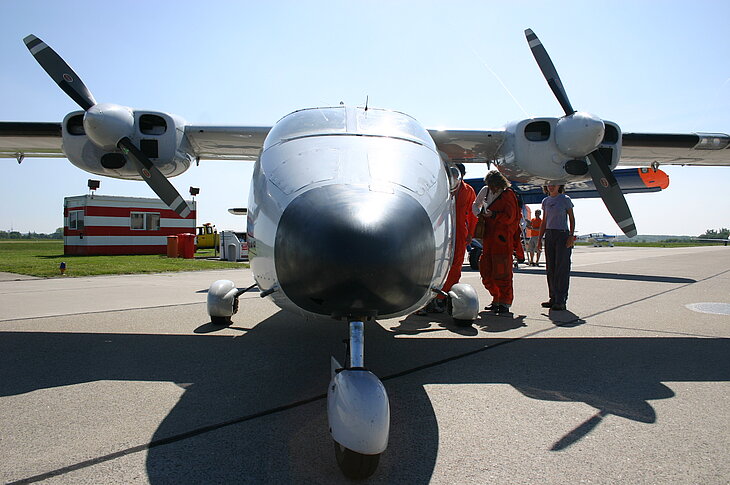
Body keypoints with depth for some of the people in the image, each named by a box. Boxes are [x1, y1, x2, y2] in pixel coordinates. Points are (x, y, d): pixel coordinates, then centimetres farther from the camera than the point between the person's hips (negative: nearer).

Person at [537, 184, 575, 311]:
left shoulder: (565, 199, -1)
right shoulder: (545, 201, 13)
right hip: (549, 235, 5)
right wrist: (539, 239, 11)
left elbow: (572, 219, 0)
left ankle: (561, 301, -4)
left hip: (563, 235, -5)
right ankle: (553, 298, 12)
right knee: (550, 268, 5)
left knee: (562, 268, -6)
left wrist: (571, 236, -11)